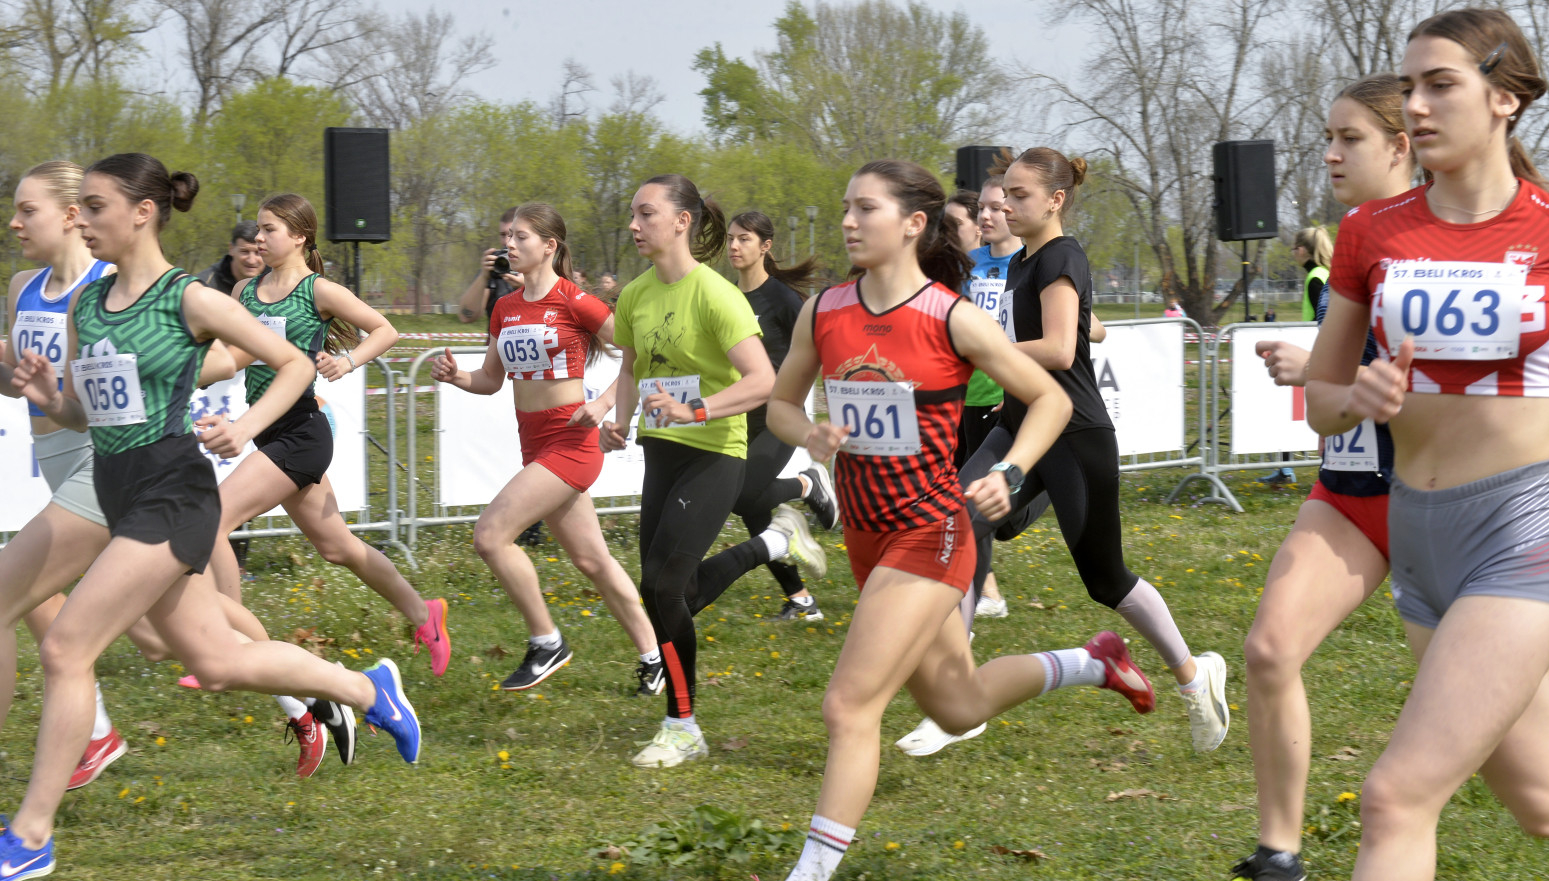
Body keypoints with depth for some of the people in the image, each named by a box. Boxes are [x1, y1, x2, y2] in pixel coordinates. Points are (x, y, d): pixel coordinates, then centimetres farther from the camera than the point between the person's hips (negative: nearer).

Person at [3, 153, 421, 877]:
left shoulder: (189, 300, -9)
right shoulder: (86, 304, 10)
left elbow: (294, 364, -2)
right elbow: (81, 414, 17)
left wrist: (245, 427, -16)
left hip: (172, 495, -8)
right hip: (120, 496, 8)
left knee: (64, 650, -13)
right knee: (216, 662, 14)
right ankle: (367, 689, 34)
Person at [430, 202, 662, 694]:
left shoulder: (575, 302, -12)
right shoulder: (506, 308, 10)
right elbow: (491, 379, 15)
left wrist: (604, 404, -15)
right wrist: (454, 376, -4)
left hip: (570, 442, -8)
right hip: (534, 444, 8)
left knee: (490, 535, -17)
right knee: (591, 560, 12)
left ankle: (546, 643, -3)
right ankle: (652, 657, 23)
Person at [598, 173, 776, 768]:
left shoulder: (715, 295, -17)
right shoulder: (636, 295, 6)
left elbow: (762, 380, -24)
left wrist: (696, 410, -35)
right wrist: (620, 422, 7)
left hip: (713, 456, -8)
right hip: (660, 452, 8)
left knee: (661, 582, -15)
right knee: (671, 589, 7)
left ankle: (683, 728, -5)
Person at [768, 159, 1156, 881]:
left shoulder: (953, 319, -12)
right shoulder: (822, 313, 1)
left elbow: (1051, 399, -3)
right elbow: (780, 405, 13)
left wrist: (1009, 474, -17)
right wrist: (810, 436, -9)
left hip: (930, 536, -7)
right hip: (867, 540, 7)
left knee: (849, 706, -16)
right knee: (959, 709, 21)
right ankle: (1093, 664, 44)